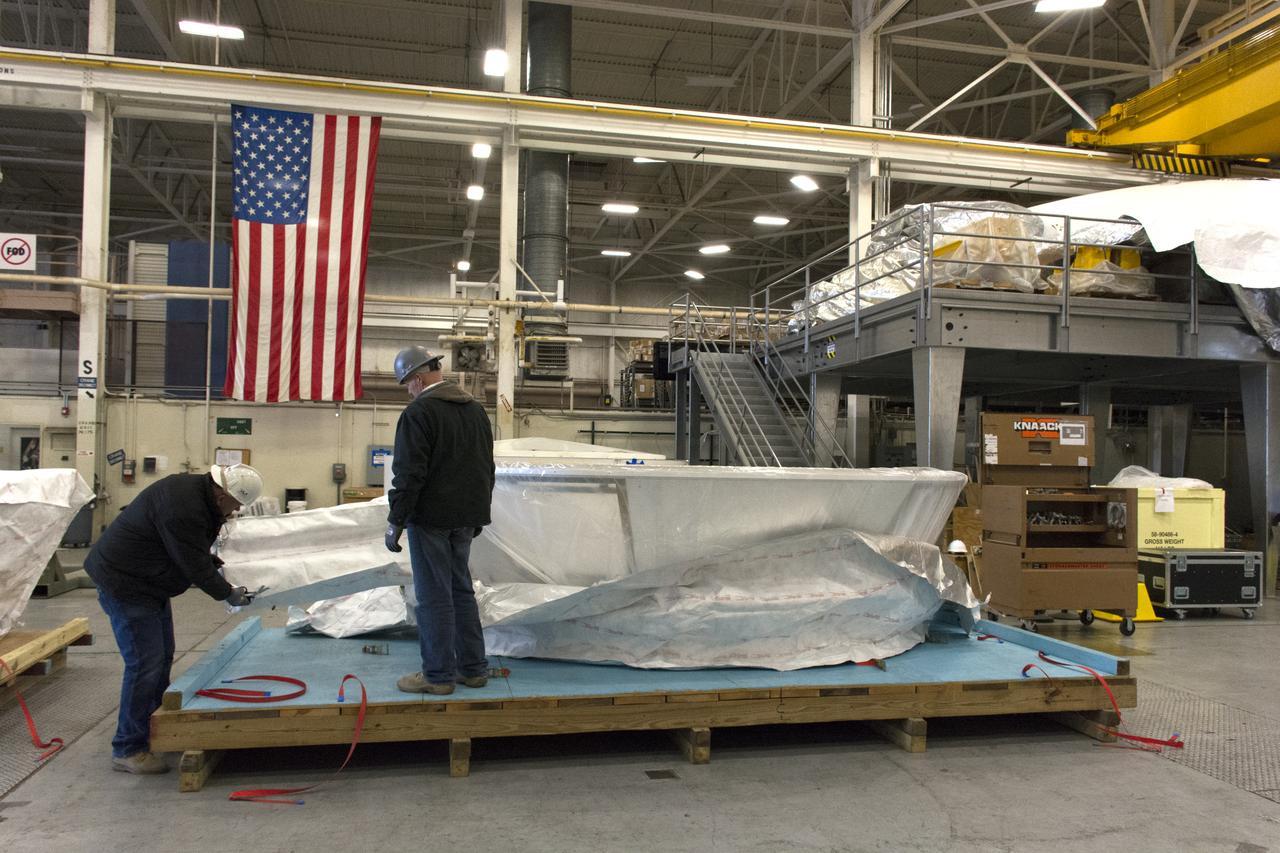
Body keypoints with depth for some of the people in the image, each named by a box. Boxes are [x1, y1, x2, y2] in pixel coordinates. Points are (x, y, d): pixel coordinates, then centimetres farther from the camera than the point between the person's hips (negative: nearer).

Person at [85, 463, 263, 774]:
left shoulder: (198, 493, 1)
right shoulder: (182, 506, -30)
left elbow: (196, 551, 17)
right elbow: (194, 565, -23)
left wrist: (218, 564, 5)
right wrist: (227, 593, -11)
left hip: (149, 583, 11)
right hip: (124, 583, -11)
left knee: (162, 657, 18)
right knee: (144, 664, -9)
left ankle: (155, 729, 33)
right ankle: (128, 749, 2)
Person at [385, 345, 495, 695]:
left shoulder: (419, 412, -13)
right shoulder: (476, 409, 12)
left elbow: (409, 474, -18)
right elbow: (487, 467, 19)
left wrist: (395, 521, -11)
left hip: (432, 519, -8)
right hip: (466, 519, 8)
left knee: (434, 597, 1)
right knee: (461, 590, 16)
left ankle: (439, 674, 8)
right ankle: (473, 668, 21)